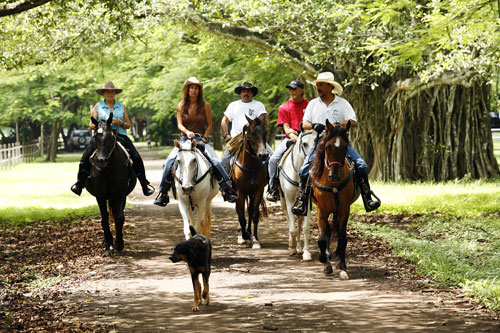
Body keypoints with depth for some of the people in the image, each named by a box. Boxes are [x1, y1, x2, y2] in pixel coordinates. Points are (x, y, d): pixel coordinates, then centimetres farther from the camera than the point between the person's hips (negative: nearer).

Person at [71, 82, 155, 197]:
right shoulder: (97, 107, 12)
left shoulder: (122, 107, 15)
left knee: (137, 158, -17)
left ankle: (145, 185, -11)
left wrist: (120, 122, -9)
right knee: (85, 158, -22)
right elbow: (91, 125, 7)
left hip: (120, 135, 1)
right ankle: (80, 184, -12)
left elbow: (128, 125, 13)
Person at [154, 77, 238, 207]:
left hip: (201, 139, -1)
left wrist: (204, 139, -9)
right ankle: (163, 192, -15)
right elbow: (179, 124, -2)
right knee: (170, 161, -22)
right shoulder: (181, 106, 6)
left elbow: (209, 125, 6)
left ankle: (227, 189, -17)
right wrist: (187, 132, -23)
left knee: (215, 161, -25)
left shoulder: (205, 106, 3)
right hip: (185, 139, 1)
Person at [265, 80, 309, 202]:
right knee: (273, 160, -18)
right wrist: (291, 133, -20)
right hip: (290, 139, 1)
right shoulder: (284, 108, 11)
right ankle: (273, 188, -8)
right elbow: (286, 127, 2)